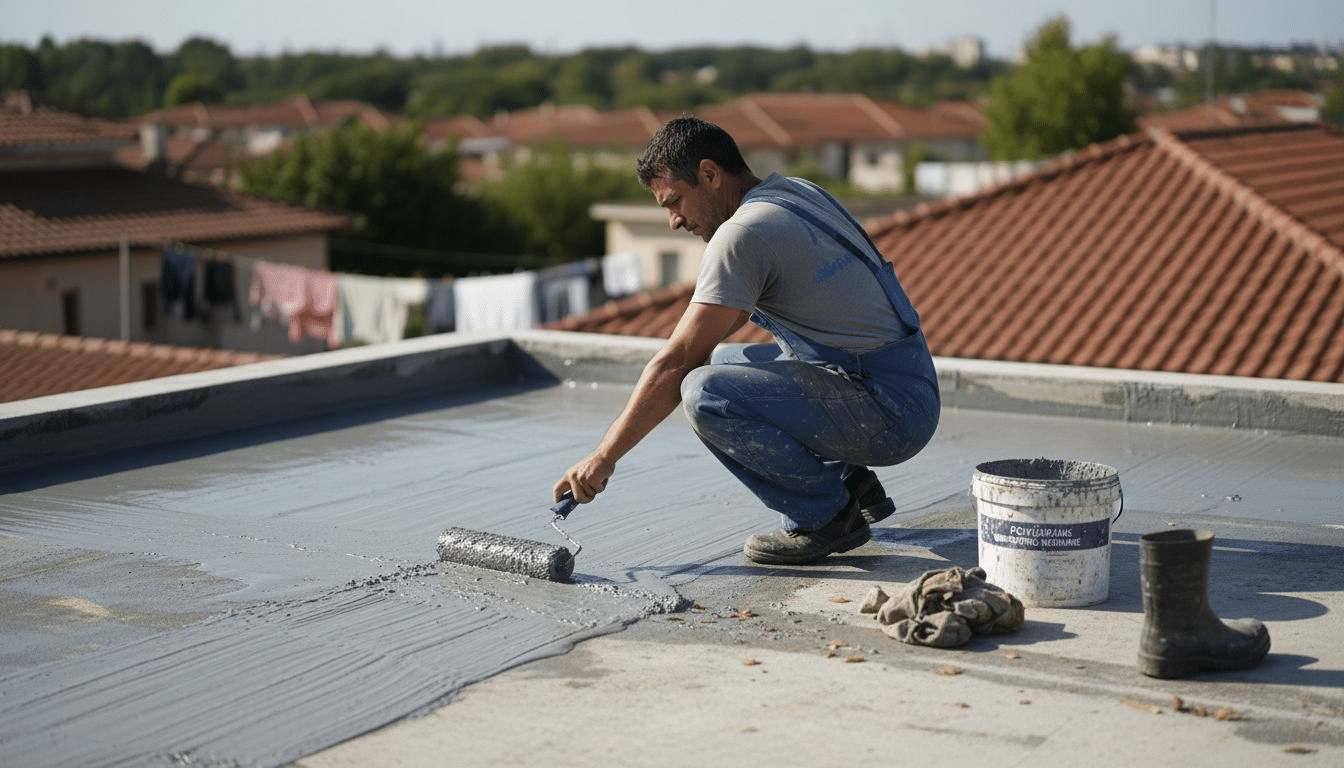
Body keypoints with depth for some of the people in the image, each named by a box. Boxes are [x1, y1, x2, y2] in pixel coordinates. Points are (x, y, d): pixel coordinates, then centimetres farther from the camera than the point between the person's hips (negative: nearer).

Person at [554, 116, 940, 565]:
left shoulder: (742, 234, -16)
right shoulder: (797, 192, 12)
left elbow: (676, 364, -16)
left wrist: (604, 456, -10)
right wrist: (691, 353, 16)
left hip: (892, 412, -10)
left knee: (707, 395, -24)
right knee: (722, 362, 22)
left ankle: (825, 515, -6)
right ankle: (848, 481, 17)